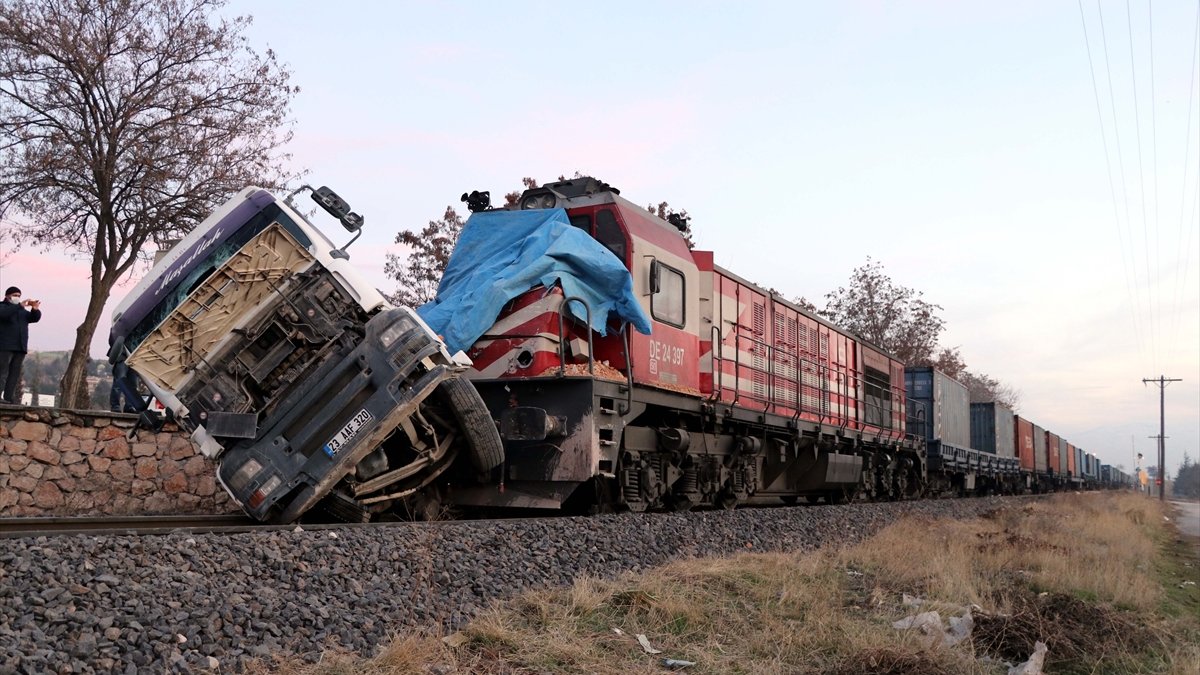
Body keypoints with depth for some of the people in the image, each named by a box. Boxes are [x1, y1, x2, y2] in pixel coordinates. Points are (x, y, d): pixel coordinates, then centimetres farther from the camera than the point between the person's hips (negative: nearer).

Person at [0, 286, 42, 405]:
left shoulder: (22, 311, 23)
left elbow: (35, 318, 11)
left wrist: (35, 309, -11)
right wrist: (19, 306, -29)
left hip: (20, 347, 6)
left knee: (15, 373, 0)